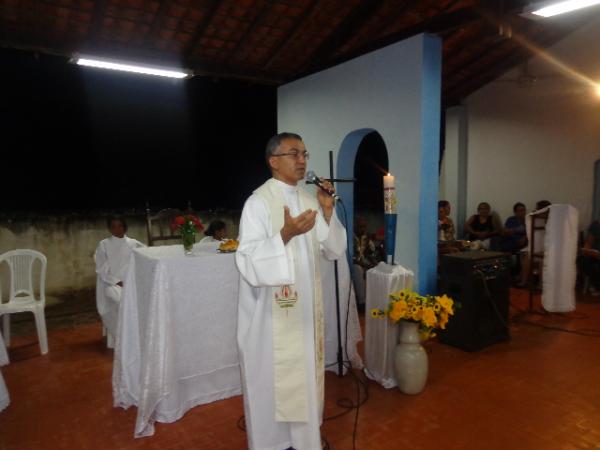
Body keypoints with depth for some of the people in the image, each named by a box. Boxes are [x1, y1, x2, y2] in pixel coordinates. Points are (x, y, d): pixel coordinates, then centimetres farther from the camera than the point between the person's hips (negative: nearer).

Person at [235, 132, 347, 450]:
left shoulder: (310, 202, 7)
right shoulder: (258, 202, -13)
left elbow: (334, 251, 4)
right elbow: (248, 261, -22)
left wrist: (328, 212, -9)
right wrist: (285, 235, -34)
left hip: (305, 310, 7)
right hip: (272, 314, -6)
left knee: (303, 378, 18)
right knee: (273, 383, 7)